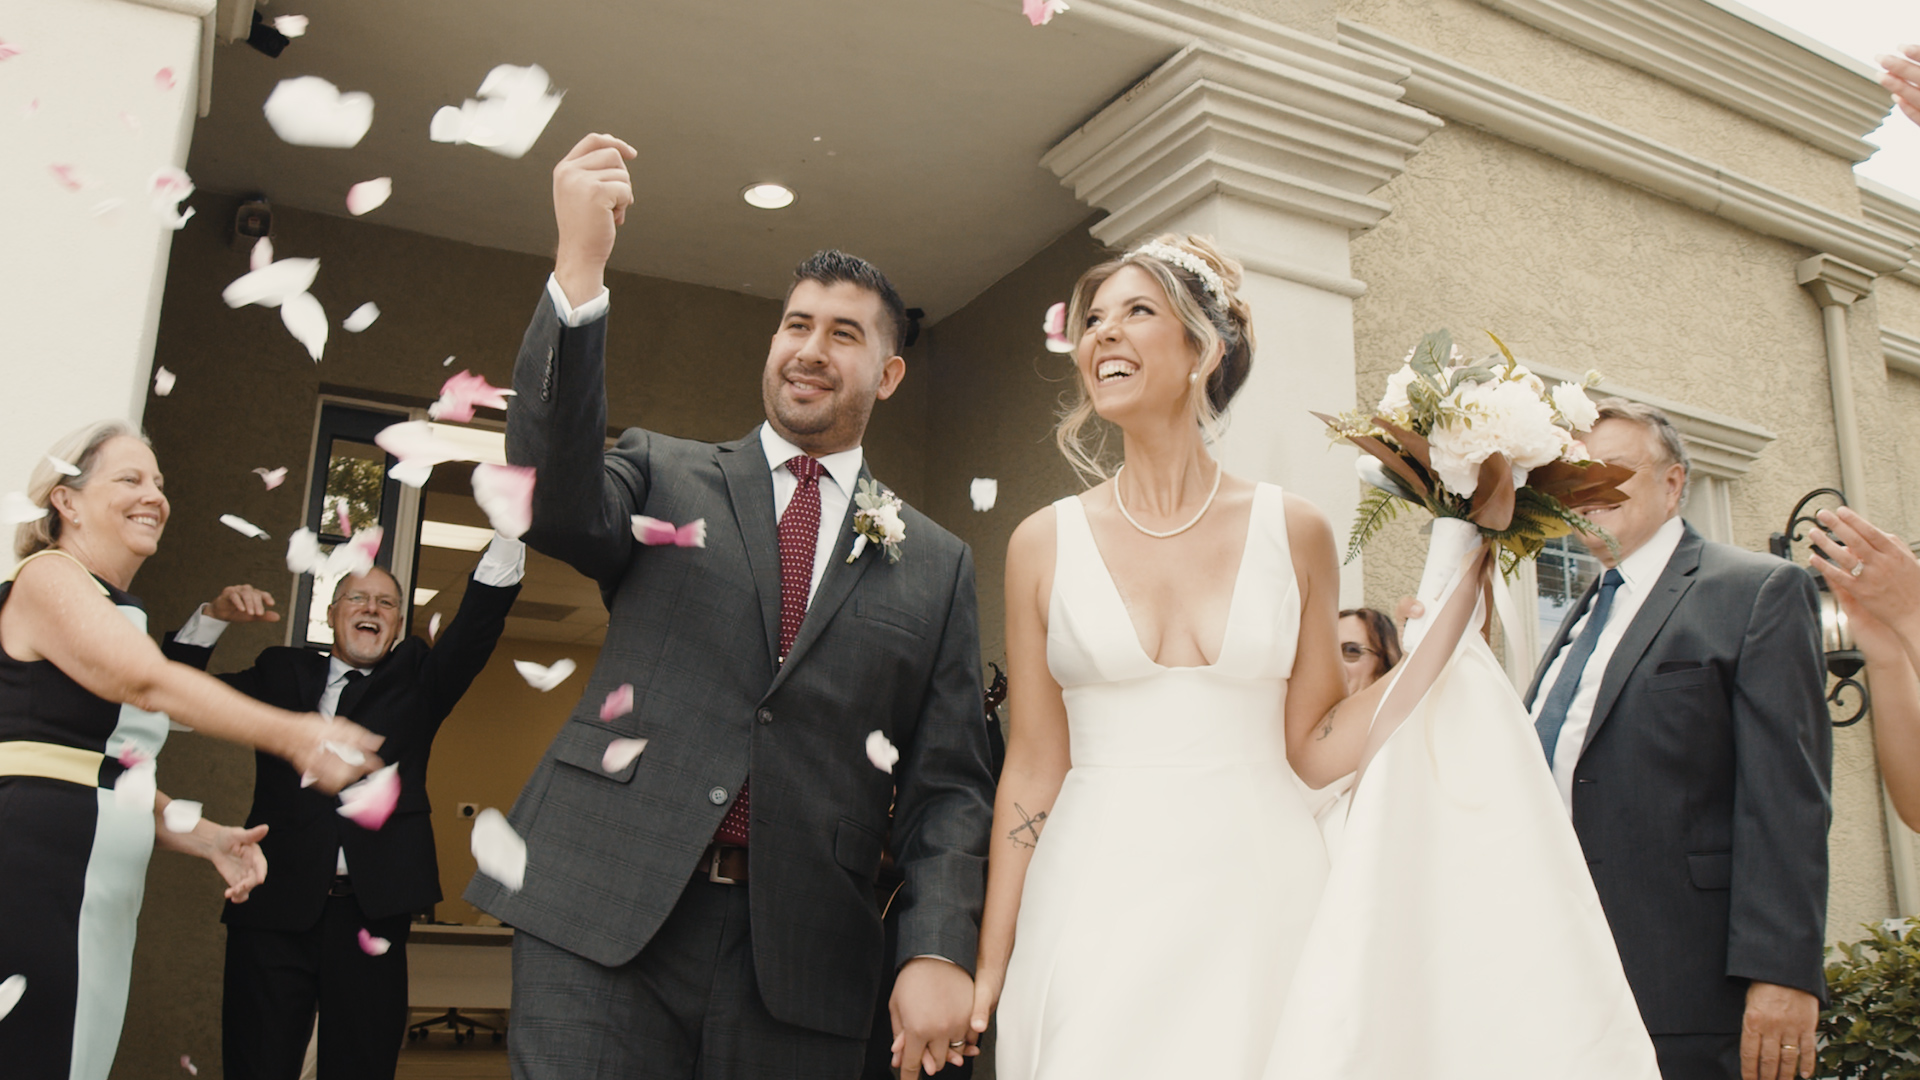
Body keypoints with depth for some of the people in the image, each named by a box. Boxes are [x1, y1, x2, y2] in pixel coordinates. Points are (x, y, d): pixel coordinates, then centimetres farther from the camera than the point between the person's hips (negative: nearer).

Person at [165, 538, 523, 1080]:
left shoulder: (416, 679, 15)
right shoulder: (281, 674, 19)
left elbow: (475, 628, -2)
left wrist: (508, 533, -17)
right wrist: (214, 616, 2)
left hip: (370, 913, 0)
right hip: (276, 910, 1)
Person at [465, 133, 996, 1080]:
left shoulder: (935, 564, 9)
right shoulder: (664, 478, 9)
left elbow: (945, 784, 6)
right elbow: (556, 502, -13)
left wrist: (936, 951, -9)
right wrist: (579, 268, -21)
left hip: (801, 963, 1)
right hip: (604, 925, -1)